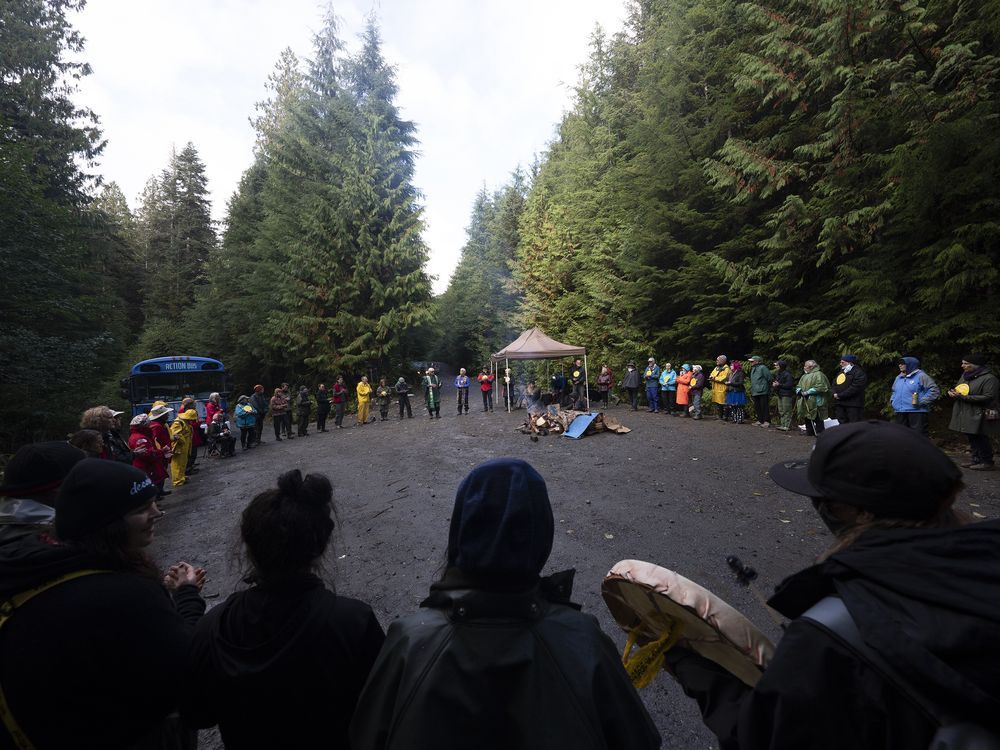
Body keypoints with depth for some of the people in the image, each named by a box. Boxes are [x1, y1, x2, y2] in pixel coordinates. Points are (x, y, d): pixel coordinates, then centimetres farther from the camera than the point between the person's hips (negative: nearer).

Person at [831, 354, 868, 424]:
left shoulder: (859, 373, -6)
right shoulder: (841, 372, 21)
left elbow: (855, 388, -18)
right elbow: (834, 384, 19)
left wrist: (840, 395, -16)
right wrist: (835, 393, -2)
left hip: (853, 405, -8)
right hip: (839, 404, 8)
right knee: (841, 424, 11)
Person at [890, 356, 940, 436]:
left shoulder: (921, 376, -5)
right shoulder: (898, 378, 16)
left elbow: (935, 391, -10)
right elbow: (894, 391, 31)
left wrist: (922, 402, -16)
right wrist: (893, 401, 14)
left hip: (917, 413, -6)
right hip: (900, 414, 6)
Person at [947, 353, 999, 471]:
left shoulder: (989, 378, -13)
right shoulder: (965, 375, 10)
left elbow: (988, 397, -19)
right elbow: (959, 389, 23)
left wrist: (963, 397, -23)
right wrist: (952, 391, -1)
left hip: (979, 416, -8)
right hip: (965, 415, 8)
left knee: (980, 439, -2)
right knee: (972, 439, 14)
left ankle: (987, 462, 9)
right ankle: (976, 460, 23)